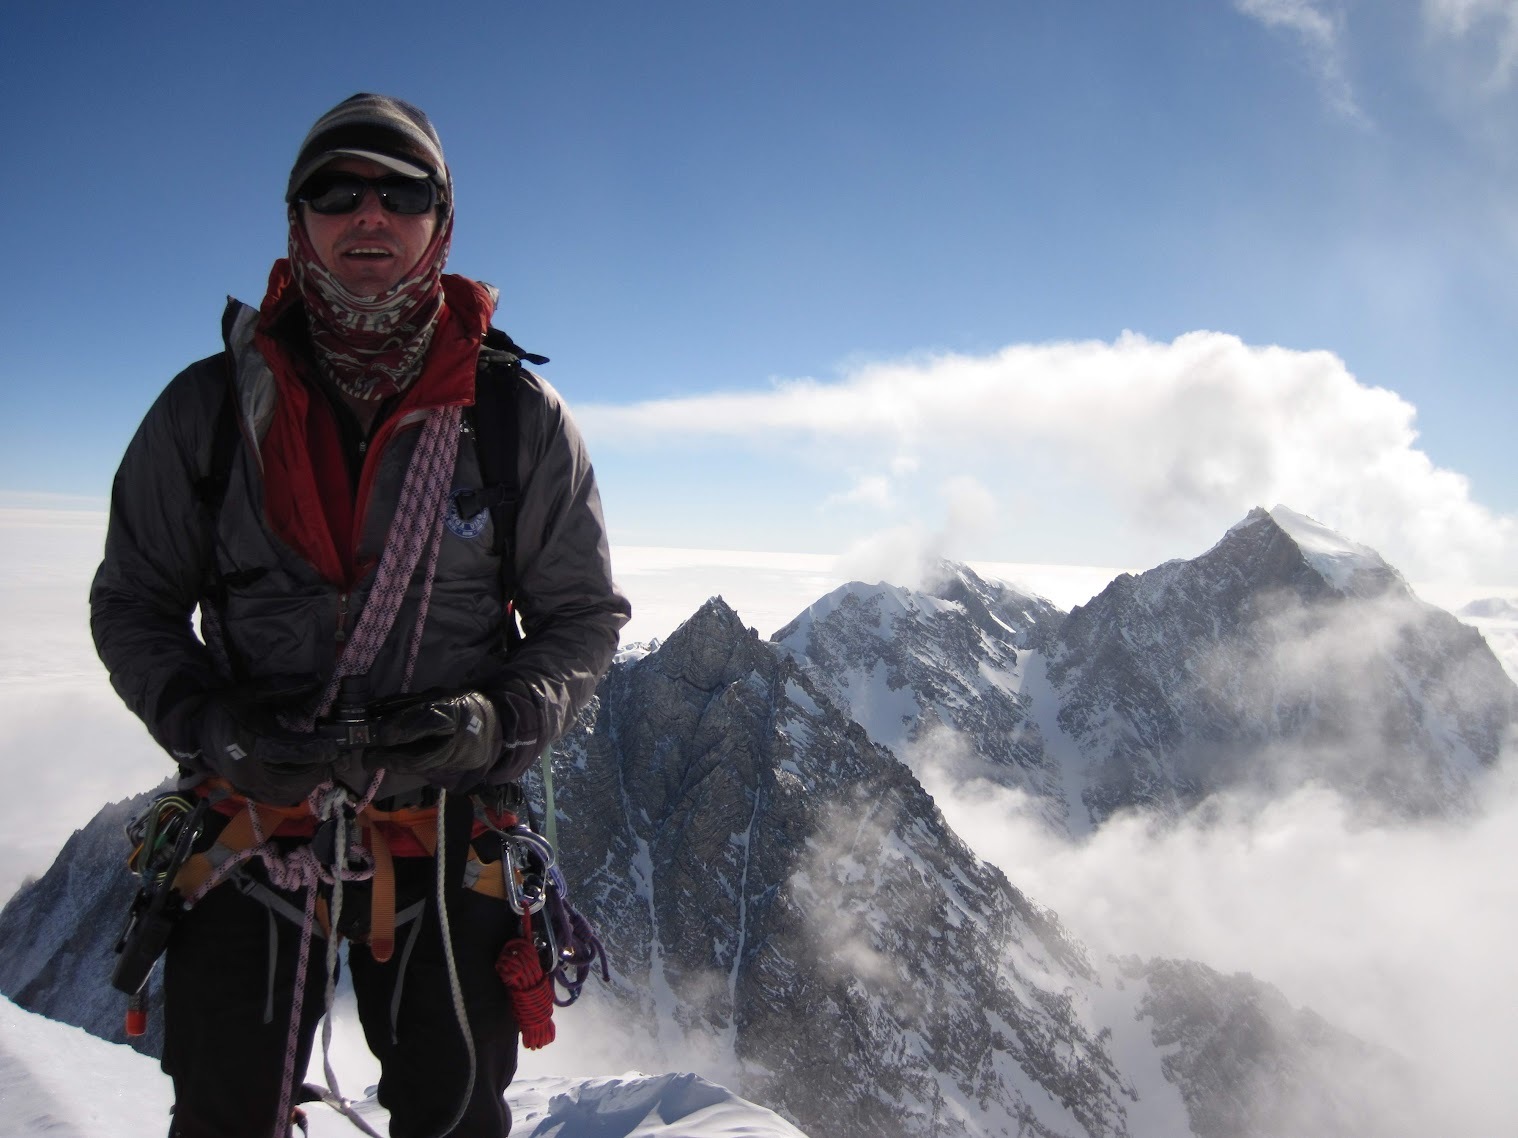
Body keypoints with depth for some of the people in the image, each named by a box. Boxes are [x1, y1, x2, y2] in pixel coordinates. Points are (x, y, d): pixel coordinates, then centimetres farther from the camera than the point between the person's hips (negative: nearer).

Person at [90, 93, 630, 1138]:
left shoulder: (519, 418, -5)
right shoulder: (211, 406, -2)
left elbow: (585, 617, 1)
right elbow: (132, 604, 5)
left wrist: (502, 723, -18)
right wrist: (211, 725, -14)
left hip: (448, 836, 0)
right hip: (248, 826, 1)